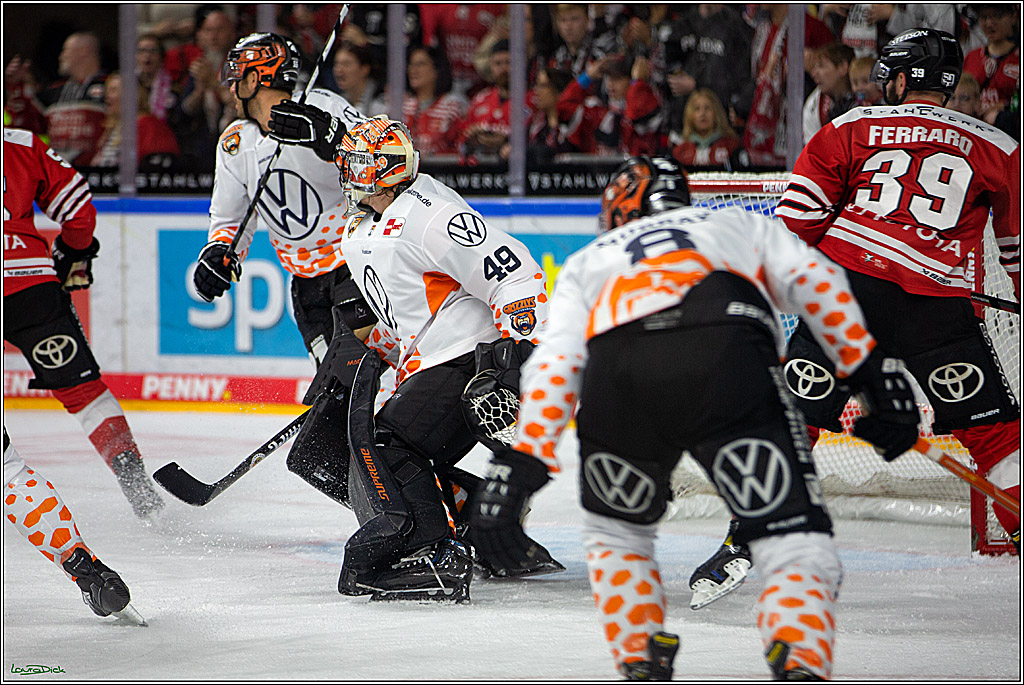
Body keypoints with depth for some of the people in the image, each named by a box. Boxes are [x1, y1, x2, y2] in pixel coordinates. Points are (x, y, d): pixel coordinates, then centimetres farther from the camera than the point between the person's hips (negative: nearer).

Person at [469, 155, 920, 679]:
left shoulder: (586, 262, 39)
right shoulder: (742, 225, 40)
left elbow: (553, 362, 20)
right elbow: (815, 281, 20)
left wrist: (517, 465, 12)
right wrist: (873, 372, 14)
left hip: (616, 369, 2)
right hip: (730, 358, -2)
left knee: (615, 531, 29)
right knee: (795, 541, -1)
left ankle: (641, 666, 13)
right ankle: (800, 665, -28)